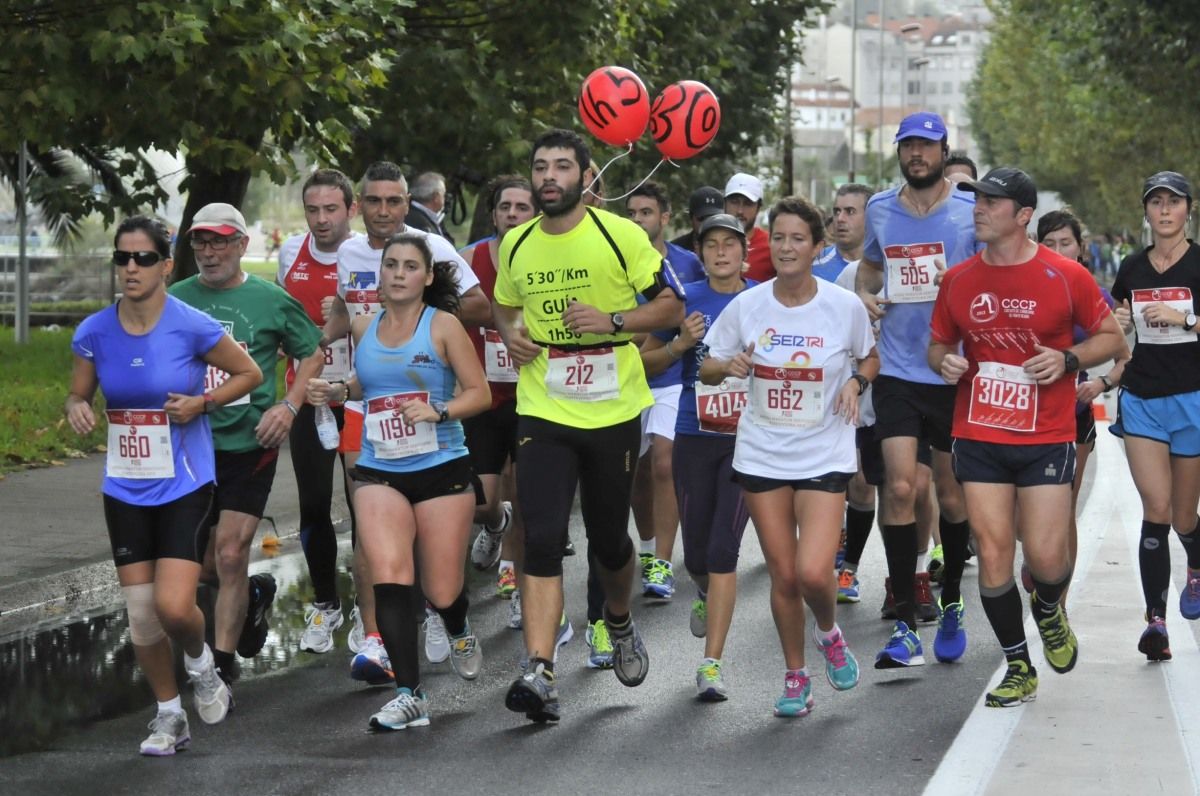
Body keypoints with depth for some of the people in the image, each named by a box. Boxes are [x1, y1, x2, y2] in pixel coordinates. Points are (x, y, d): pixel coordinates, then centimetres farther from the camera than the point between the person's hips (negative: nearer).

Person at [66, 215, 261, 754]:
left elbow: (249, 374, 0)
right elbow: (79, 394, 11)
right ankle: (169, 715, 24)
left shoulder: (192, 326, -13)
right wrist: (76, 407, -13)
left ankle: (200, 663, 19)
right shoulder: (95, 333, -3)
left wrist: (202, 402, -15)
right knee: (140, 615, 5)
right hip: (125, 491, 4)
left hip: (184, 487, -4)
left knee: (174, 606, -16)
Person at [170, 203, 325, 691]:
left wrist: (288, 406, -3)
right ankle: (253, 597, 39)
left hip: (249, 444, -3)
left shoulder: (271, 300, 1)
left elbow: (313, 356, 10)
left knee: (230, 555, -8)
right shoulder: (176, 300, 5)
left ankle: (222, 667, 0)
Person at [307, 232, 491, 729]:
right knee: (388, 577, -17)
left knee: (441, 593, 2)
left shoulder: (443, 326, -3)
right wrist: (337, 390, 9)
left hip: (442, 470, -3)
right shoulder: (364, 329, 9)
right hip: (378, 474, 3)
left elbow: (480, 393, -4)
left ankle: (459, 632, 41)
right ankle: (409, 694, -15)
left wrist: (437, 411, -19)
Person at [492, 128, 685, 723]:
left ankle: (619, 623, 44)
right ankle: (540, 673, -18)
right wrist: (509, 334, 2)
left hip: (613, 412, -2)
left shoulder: (620, 235, -6)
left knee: (609, 540, 11)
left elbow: (671, 305, -3)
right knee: (541, 540, -13)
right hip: (542, 412, 2)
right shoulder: (515, 245, 7)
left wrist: (612, 320, -18)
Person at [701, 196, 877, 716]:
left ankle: (829, 633, 18)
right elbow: (707, 370, 7)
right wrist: (729, 367, -15)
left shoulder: (845, 307, -6)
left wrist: (856, 383, -9)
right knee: (783, 575, 4)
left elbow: (870, 358, 12)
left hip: (824, 456, -2)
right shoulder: (747, 306, -2)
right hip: (762, 454, 2)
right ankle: (795, 677, 23)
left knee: (813, 572, -16)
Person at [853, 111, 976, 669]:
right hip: (897, 370, 1)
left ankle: (951, 606, 32)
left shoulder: (972, 212, -2)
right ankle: (905, 628, -10)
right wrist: (863, 295, 5)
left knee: (952, 496, 10)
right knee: (899, 487, -12)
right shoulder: (880, 209, 8)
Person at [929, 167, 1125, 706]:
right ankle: (1019, 669, 15)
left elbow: (1111, 337, 4)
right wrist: (944, 361, -6)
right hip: (979, 438, 3)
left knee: (1046, 558, -8)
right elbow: (938, 344, 18)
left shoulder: (1065, 276, -5)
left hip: (1047, 439, -2)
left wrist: (1068, 359, -13)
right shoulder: (958, 280, 5)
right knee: (993, 556, -2)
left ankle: (1048, 610, 30)